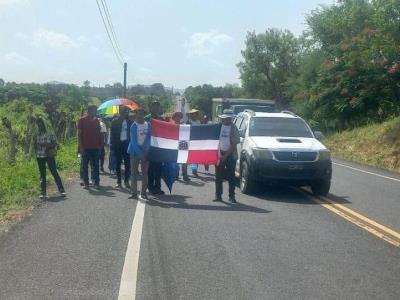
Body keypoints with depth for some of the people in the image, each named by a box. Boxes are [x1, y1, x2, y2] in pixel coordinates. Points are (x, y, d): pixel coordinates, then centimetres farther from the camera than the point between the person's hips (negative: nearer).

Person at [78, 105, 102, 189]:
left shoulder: (96, 120, 9)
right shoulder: (82, 120, -2)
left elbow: (98, 133, 12)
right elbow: (79, 134, -2)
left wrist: (100, 145, 7)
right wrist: (81, 147, -8)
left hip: (95, 147, 3)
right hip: (85, 147, -3)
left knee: (95, 166, 3)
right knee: (85, 166, 3)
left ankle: (96, 182, 5)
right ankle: (86, 183, 9)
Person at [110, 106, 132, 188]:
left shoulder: (130, 122, 4)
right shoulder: (115, 122, 3)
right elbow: (112, 134, 2)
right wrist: (112, 144, -5)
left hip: (127, 144, 0)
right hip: (118, 144, 0)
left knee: (128, 164, 1)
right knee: (118, 164, 5)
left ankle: (126, 181, 12)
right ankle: (119, 182, 12)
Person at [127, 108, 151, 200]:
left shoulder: (148, 125, 5)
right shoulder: (133, 126, -4)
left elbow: (149, 138, 3)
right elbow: (133, 141, -9)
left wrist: (145, 150, -10)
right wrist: (139, 152, -16)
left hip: (145, 152, 3)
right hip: (135, 151, -3)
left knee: (145, 173, 3)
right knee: (134, 173, -1)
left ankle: (143, 192, 9)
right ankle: (134, 193, 2)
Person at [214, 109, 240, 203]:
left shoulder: (233, 129, -7)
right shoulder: (220, 126, 3)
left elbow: (234, 144, -10)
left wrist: (225, 155, -13)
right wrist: (219, 153, -3)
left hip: (230, 155, -3)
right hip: (220, 154, 3)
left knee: (231, 177, 2)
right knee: (218, 176, 5)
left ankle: (231, 196, 9)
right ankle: (218, 195, 12)